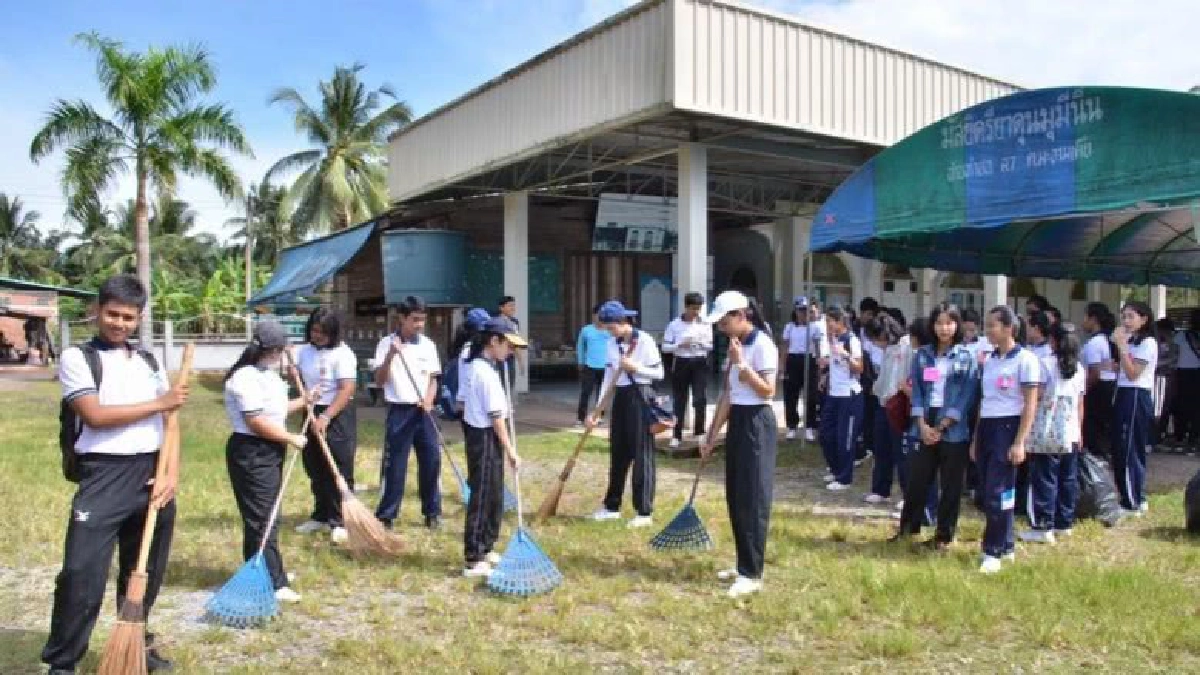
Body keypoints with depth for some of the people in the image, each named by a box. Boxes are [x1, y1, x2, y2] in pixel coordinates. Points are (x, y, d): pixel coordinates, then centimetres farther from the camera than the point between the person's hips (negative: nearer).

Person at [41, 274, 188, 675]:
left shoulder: (149, 362, 14)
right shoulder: (77, 357, -1)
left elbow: (169, 421, 10)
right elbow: (95, 415, -15)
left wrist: (172, 474, -3)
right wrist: (159, 404, -8)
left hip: (153, 474, 5)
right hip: (104, 476, -5)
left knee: (145, 570, 15)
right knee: (82, 574, -9)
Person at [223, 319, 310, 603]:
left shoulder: (267, 374, 13)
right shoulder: (246, 377, -20)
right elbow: (257, 422, -24)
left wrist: (305, 400, 26)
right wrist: (291, 438, -16)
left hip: (269, 452, 11)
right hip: (251, 454, -11)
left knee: (266, 514, 18)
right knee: (261, 518, -8)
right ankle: (274, 584, -7)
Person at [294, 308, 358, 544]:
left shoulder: (342, 353, -14)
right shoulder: (304, 350, 7)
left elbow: (347, 390, -20)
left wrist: (326, 417, -24)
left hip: (338, 415, -7)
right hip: (312, 413, 7)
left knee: (340, 472, -3)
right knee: (315, 470, 14)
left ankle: (340, 522, 4)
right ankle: (321, 516, 27)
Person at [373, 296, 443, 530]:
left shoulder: (428, 345, 5)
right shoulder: (387, 344, -5)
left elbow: (432, 379, 10)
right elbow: (379, 381, -10)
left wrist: (429, 401, -8)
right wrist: (390, 355, -25)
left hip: (423, 411, 3)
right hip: (399, 412, -3)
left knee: (432, 460, 5)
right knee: (394, 464, 1)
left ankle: (432, 511, 18)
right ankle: (386, 515, 12)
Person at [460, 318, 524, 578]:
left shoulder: (474, 366, 10)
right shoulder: (487, 372, -19)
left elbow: (465, 402, 13)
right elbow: (496, 416, -20)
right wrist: (510, 449, -14)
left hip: (478, 433, 10)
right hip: (485, 438, -10)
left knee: (493, 496, 18)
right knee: (482, 498, -3)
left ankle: (485, 549, 29)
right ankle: (473, 561, 3)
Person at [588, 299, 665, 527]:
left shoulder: (644, 340, -11)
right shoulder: (612, 344, 8)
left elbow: (658, 373, -8)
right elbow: (609, 378, 9)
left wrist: (635, 367, -22)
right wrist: (597, 412, 4)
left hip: (640, 397, -7)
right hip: (620, 398, 7)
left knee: (641, 453, -3)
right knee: (617, 452, 13)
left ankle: (645, 512, 4)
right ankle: (612, 506, 25)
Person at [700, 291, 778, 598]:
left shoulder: (762, 344, -13)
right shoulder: (736, 346, 12)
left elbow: (768, 392, -18)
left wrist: (741, 364, -22)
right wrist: (711, 436, 13)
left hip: (757, 424, -9)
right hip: (737, 423, 9)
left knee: (753, 499, -5)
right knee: (736, 498, 12)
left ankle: (752, 574, 1)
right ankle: (744, 565, 23)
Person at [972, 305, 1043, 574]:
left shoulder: (1025, 359, -8)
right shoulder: (989, 360, 13)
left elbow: (1030, 405, -11)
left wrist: (1020, 442, -17)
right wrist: (975, 438, 16)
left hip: (1008, 427, -7)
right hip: (986, 427, 7)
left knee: (997, 492, -7)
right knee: (989, 492, 10)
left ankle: (993, 552, -1)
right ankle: (1007, 545, 23)